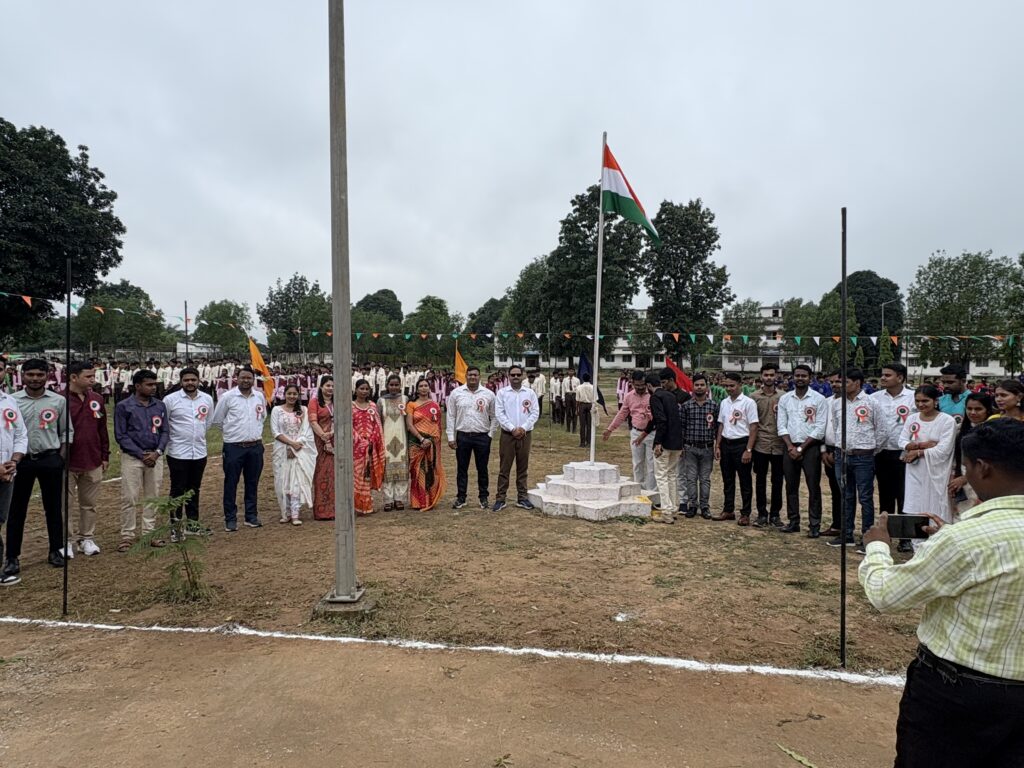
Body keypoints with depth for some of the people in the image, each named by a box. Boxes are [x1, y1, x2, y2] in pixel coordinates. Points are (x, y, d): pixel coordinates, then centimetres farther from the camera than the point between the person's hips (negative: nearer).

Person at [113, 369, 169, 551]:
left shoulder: (160, 406, 7)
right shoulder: (123, 406, -4)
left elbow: (165, 432, 8)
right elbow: (121, 435, -7)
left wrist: (157, 452, -8)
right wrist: (141, 455, -12)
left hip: (155, 457, 4)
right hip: (132, 457, -4)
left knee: (152, 497, 9)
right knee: (129, 498, -2)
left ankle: (149, 533, 19)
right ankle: (127, 536, 8)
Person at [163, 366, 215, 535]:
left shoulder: (207, 399, 3)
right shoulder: (170, 399, -10)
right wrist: (174, 438, 4)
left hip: (199, 453, 4)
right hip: (178, 453, -4)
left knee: (194, 490, 15)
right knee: (178, 491, 4)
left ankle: (193, 523, 26)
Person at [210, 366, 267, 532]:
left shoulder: (259, 396, 6)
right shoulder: (228, 397, -6)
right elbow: (216, 420, 2)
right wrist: (232, 430, 6)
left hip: (255, 446, 4)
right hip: (234, 447, -4)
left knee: (252, 483, 12)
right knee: (231, 483, 3)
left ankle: (251, 516, 22)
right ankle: (230, 519, 13)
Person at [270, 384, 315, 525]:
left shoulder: (303, 410, 6)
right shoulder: (277, 410, 3)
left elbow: (306, 431, 1)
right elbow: (275, 432, -3)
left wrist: (296, 446, -12)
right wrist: (291, 443, -14)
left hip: (300, 451, 0)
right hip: (282, 451, 0)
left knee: (297, 481, -6)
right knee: (283, 481, 2)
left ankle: (295, 515, -6)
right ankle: (285, 513, 12)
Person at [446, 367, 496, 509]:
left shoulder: (488, 394, 0)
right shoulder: (456, 393, 0)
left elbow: (494, 417, 6)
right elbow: (451, 416, 2)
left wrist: (490, 434, -1)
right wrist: (451, 437, -1)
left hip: (482, 437, 0)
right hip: (462, 436, 0)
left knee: (482, 469, 8)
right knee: (461, 468, 8)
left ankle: (484, 497, 20)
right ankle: (461, 498, 18)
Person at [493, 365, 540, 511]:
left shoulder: (530, 393, 5)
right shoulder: (502, 392, 0)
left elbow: (535, 413, 1)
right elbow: (499, 413, -6)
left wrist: (523, 428, -11)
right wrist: (512, 429, -14)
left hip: (525, 434, 2)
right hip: (507, 434, -2)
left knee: (523, 467, 8)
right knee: (504, 467, 1)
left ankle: (522, 498, 16)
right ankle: (500, 499, 5)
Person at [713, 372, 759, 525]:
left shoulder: (748, 403, -9)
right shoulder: (724, 403, 9)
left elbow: (753, 427, -11)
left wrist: (748, 450, -16)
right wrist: (717, 446, 8)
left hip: (741, 444, -6)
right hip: (726, 444, 6)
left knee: (745, 481, 4)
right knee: (727, 480, 13)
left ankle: (745, 514, 12)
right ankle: (728, 511, 23)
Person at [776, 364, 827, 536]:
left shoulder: (819, 399, -4)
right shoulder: (785, 399, 6)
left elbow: (820, 429, -8)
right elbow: (782, 426, 4)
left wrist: (801, 448, -11)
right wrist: (790, 447, -8)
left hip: (811, 447, -3)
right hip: (790, 448, 3)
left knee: (813, 487, -1)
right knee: (791, 486, 8)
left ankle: (814, 525, 5)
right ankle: (793, 521, 17)